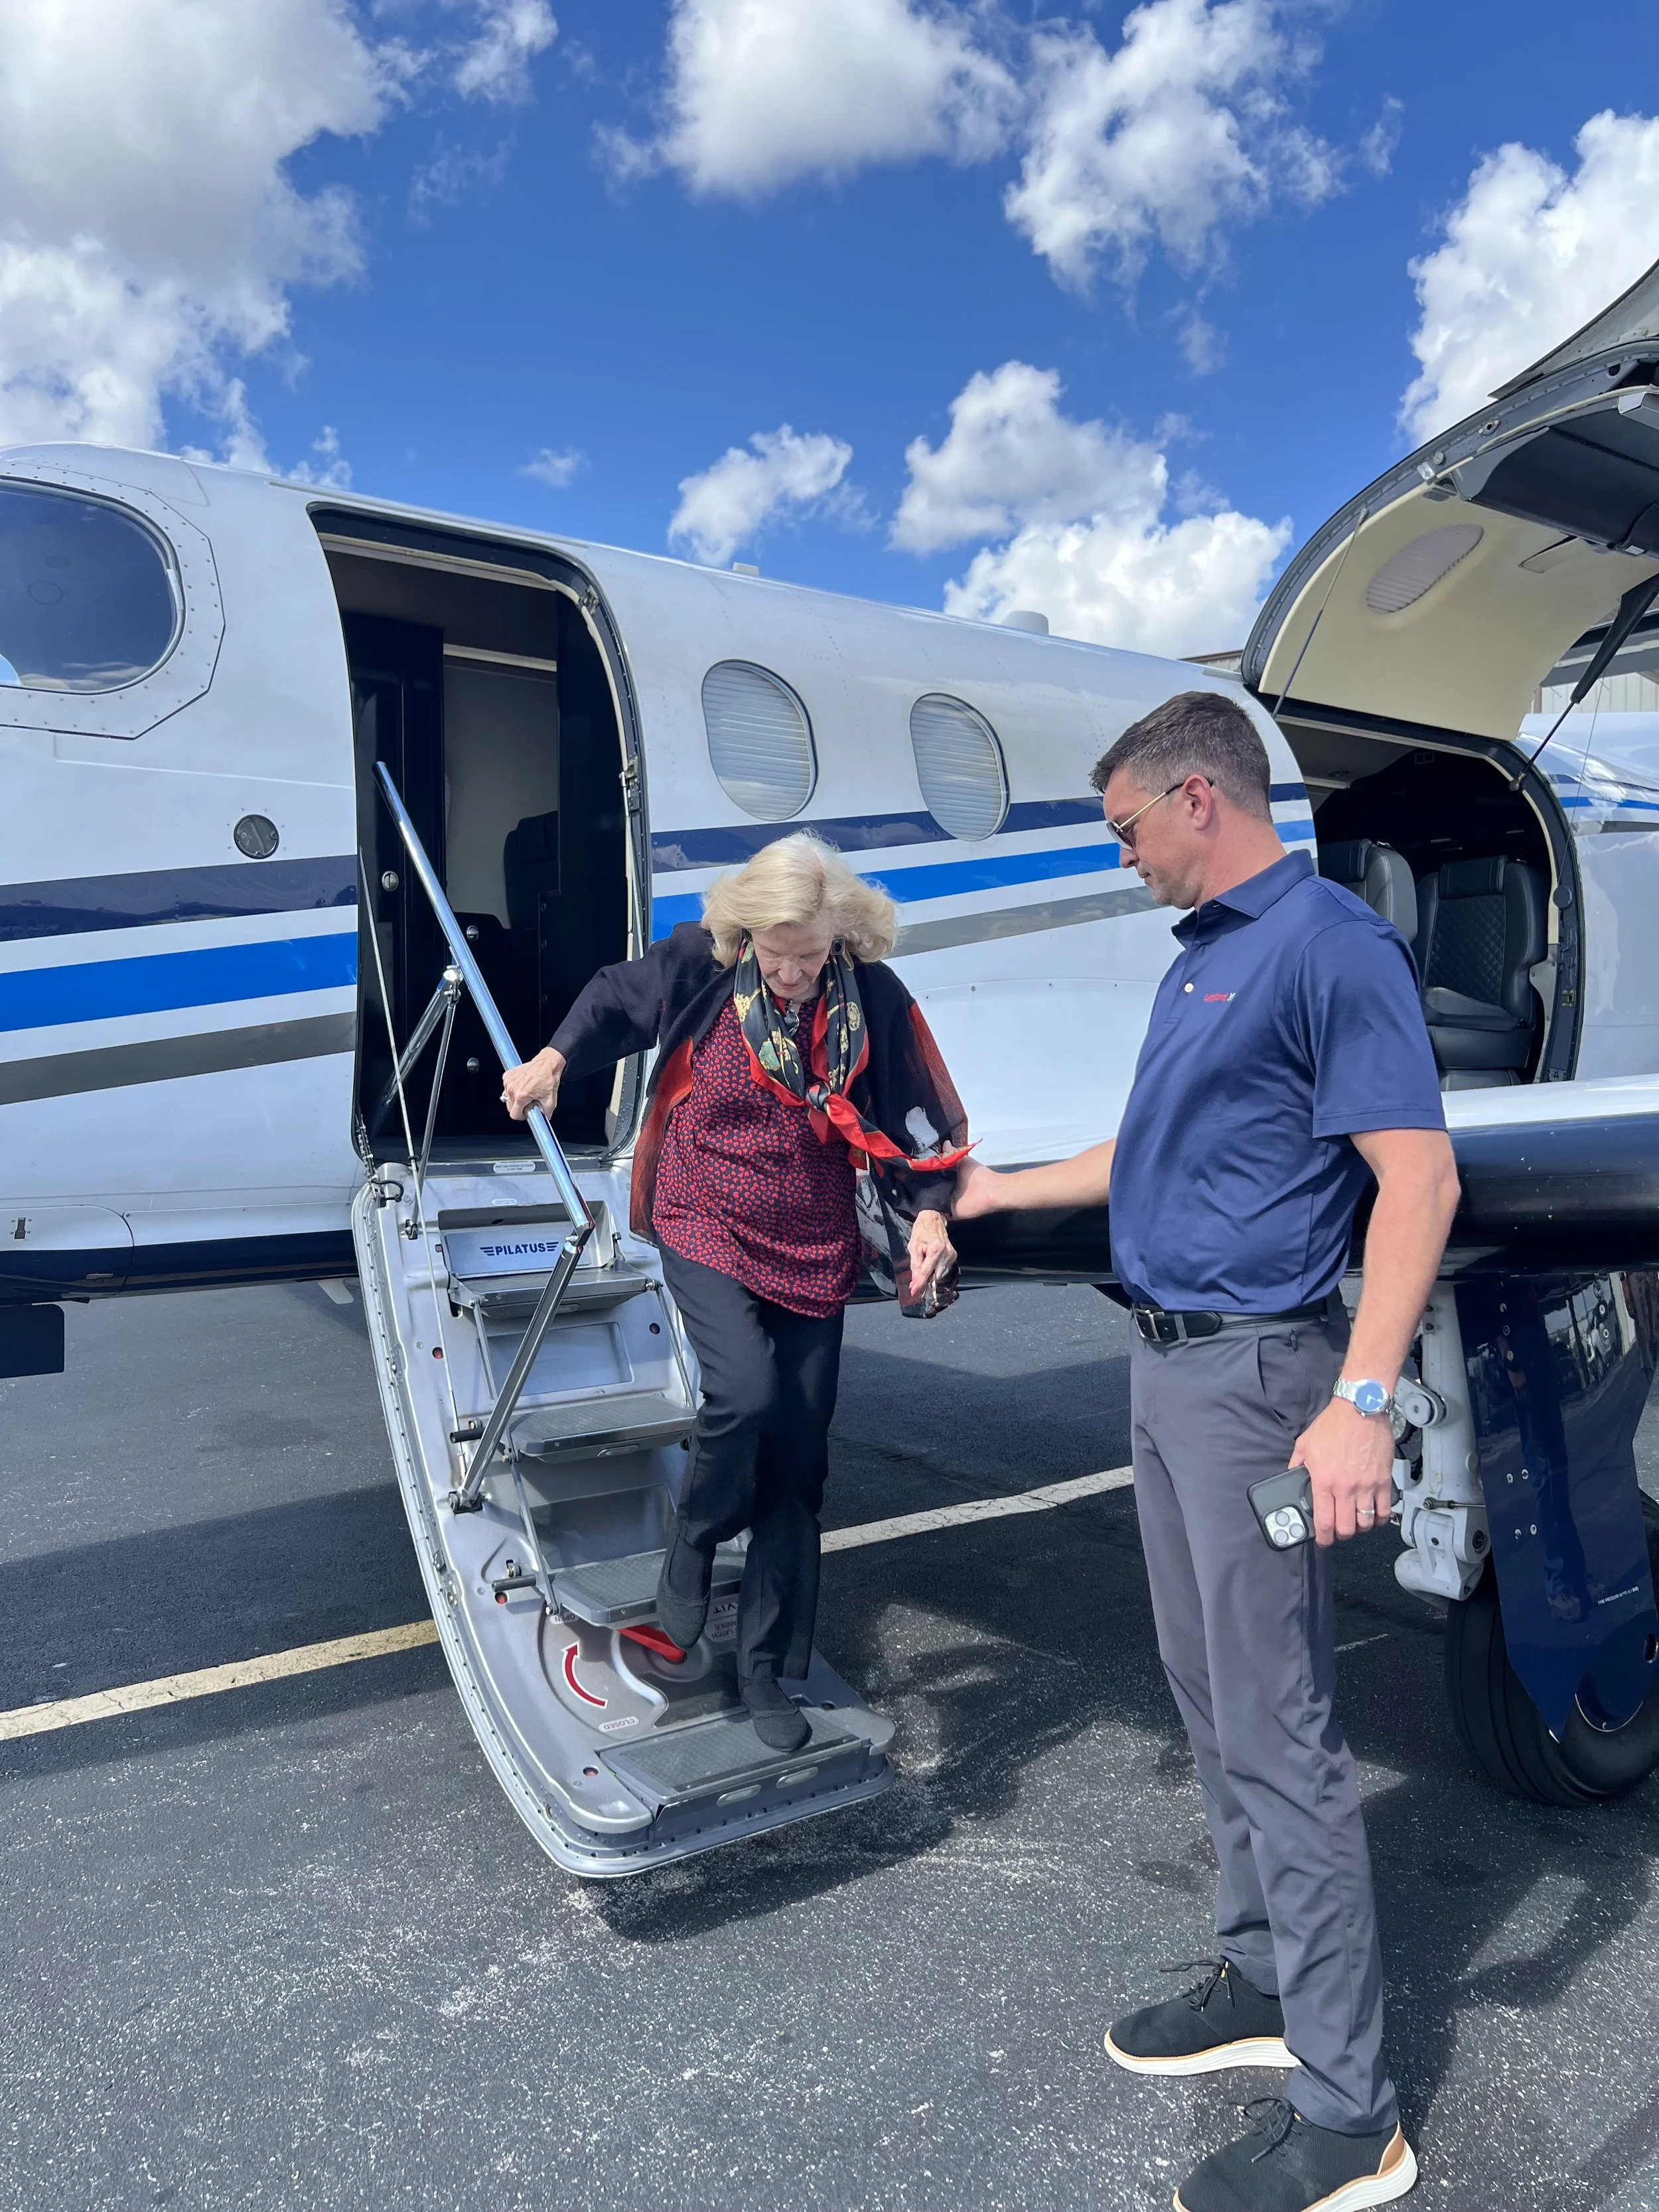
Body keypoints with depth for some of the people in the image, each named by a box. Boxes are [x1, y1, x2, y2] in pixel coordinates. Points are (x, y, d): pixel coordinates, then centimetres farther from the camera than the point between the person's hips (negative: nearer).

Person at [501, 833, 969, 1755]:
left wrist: (930, 1213, -18)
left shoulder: (873, 997, -11)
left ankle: (768, 1669, 24)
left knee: (797, 1465, 7)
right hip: (707, 1229, -2)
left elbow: (918, 1119, -4)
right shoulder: (700, 963, -12)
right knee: (746, 1393, -27)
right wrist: (554, 1061, -4)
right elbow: (619, 998, 8)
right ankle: (692, 1547, 7)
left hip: (814, 1251, 2)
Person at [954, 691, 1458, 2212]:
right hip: (1168, 1362, 10)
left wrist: (1361, 1403, -28)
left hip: (1256, 1372, -10)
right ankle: (1263, 1982, 35)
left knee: (1279, 1732, -2)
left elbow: (1420, 1177, -21)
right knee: (1211, 1697, 18)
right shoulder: (1202, 958, 14)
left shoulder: (1331, 946, -15)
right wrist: (1004, 1188, 32)